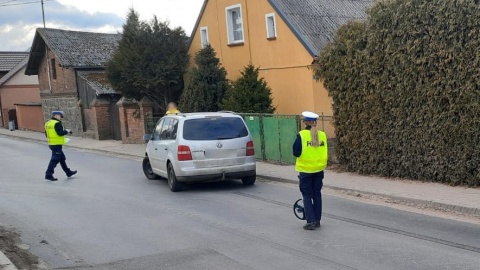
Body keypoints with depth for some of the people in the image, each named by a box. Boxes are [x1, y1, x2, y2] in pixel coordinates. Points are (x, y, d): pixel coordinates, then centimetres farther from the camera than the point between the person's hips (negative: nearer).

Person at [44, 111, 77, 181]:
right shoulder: (57, 123, -16)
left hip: (51, 143, 10)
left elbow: (46, 134, 16)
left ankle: (68, 172, 27)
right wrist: (66, 131, -7)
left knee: (62, 158, 18)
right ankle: (48, 174, -7)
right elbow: (60, 133, -23)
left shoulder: (48, 123, 12)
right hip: (57, 144, -10)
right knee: (55, 159, -6)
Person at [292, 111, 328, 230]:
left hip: (305, 170, -4)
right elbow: (325, 153, 7)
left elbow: (296, 153, -12)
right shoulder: (322, 135, -1)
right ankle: (317, 220, 19)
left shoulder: (302, 135, -13)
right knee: (317, 195, 14)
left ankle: (311, 221, -1)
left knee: (307, 196, 5)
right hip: (319, 169, 4)